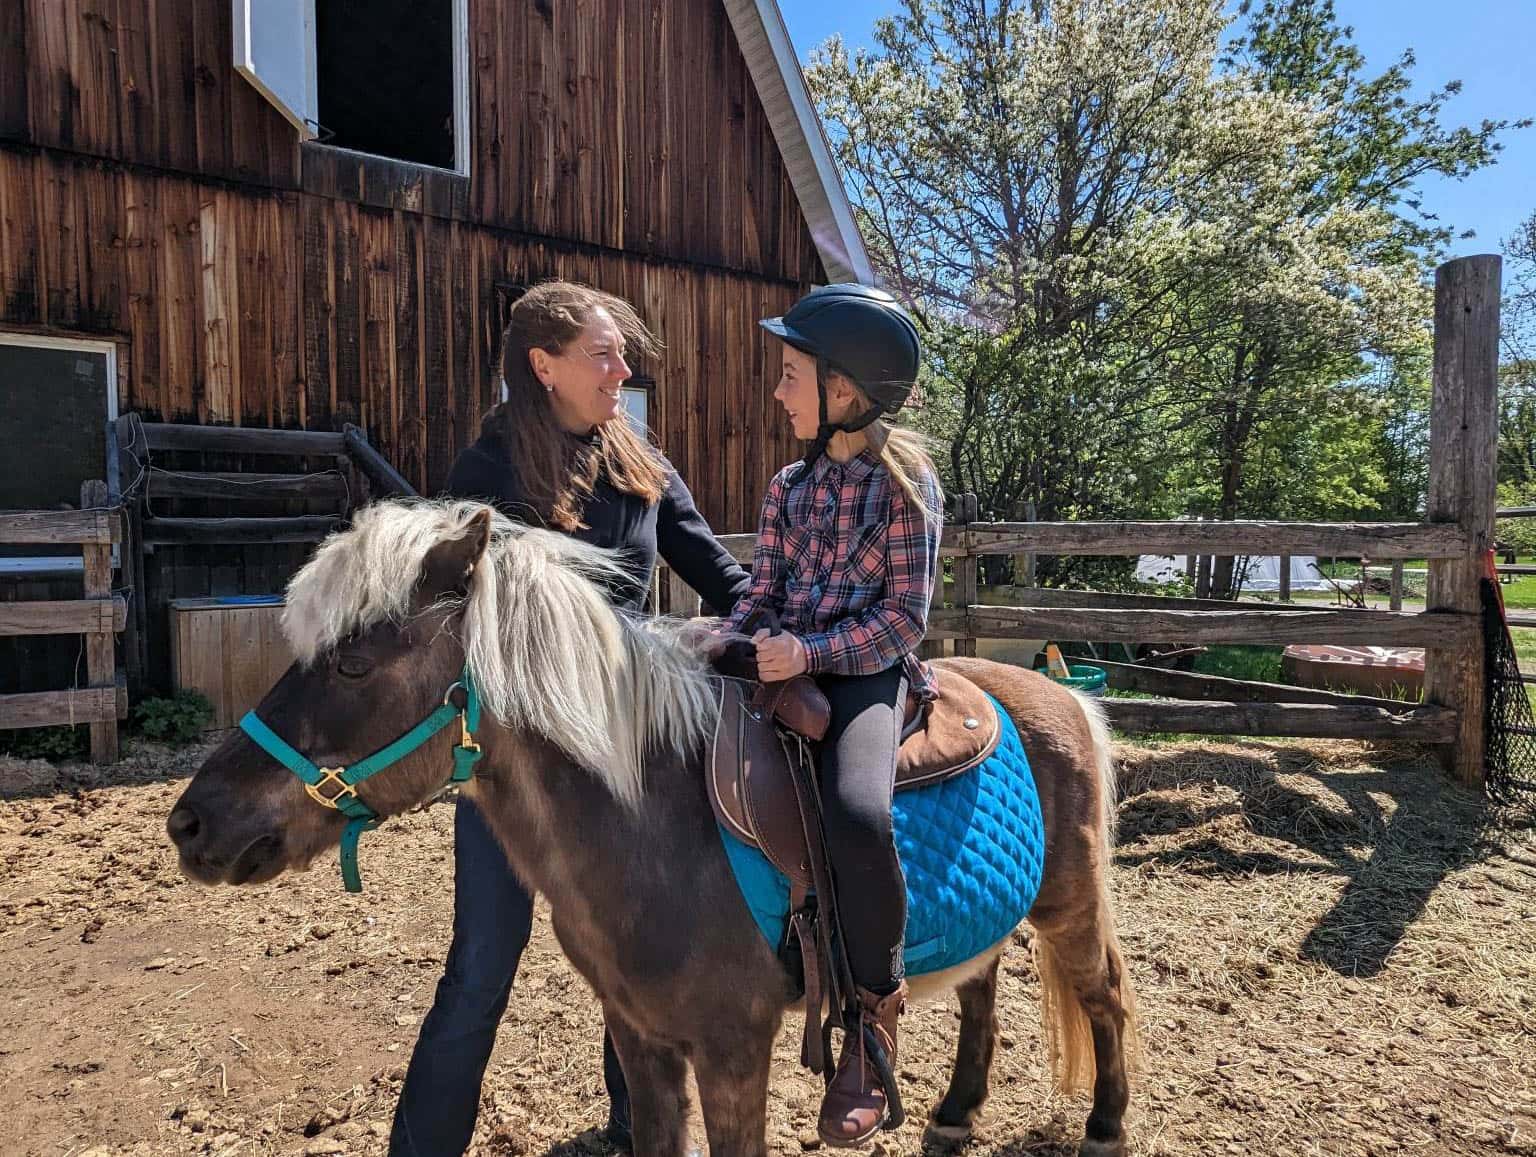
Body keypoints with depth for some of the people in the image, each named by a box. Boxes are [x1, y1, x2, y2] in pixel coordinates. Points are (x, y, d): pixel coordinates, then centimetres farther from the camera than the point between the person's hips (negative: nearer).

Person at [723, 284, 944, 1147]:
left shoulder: (906, 482, -5)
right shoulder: (791, 487, 12)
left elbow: (905, 616, -9)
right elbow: (765, 593, 11)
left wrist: (811, 651, -21)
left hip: (868, 672, -6)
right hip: (789, 666, 7)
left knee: (857, 815, -32)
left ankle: (874, 1018, -8)